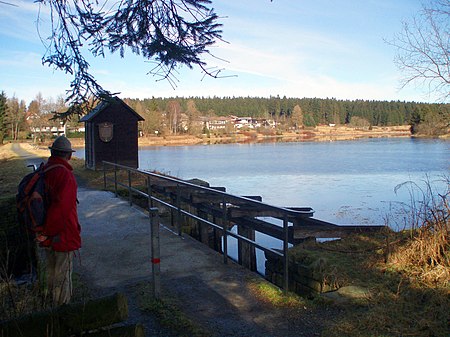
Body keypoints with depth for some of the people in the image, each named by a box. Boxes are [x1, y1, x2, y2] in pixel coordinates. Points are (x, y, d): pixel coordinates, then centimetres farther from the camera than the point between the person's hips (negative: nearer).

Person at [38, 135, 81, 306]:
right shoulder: (65, 175, -23)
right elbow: (61, 206, -29)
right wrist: (46, 232, -17)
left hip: (48, 236, 8)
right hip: (63, 234, -8)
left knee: (52, 271, 23)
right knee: (63, 275, 4)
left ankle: (54, 304, 41)